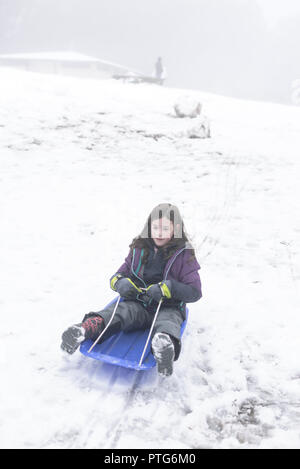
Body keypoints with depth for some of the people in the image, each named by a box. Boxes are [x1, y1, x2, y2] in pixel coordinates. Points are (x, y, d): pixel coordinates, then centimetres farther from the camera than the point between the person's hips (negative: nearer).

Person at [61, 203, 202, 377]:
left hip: (168, 308, -2)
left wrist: (168, 288, -23)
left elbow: (195, 292, -6)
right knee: (119, 311, -30)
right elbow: (117, 276, 16)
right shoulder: (139, 249, 11)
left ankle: (165, 345, -72)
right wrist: (121, 282, -10)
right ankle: (83, 330, -57)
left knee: (167, 322, -38)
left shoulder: (184, 255, 1)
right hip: (138, 303, 3)